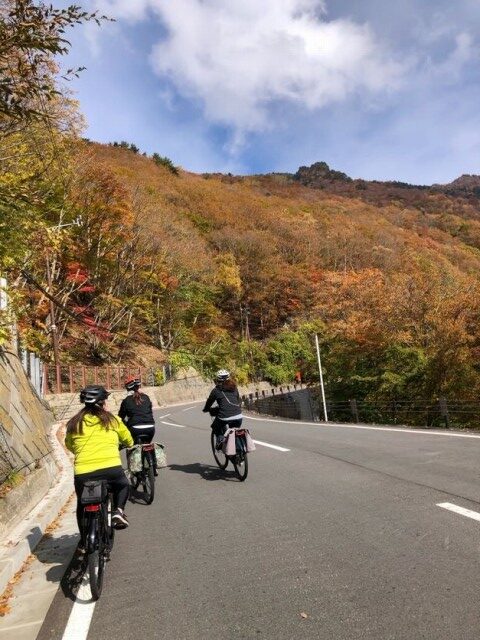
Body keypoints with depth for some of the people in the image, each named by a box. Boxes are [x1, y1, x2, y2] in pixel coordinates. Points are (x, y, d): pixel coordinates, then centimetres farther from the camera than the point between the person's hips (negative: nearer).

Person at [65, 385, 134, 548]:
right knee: (123, 486, 31)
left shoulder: (74, 423, 10)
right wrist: (128, 445, 45)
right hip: (112, 469, -2)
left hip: (83, 473, 2)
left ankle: (84, 541, 35)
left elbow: (69, 445, 26)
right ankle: (118, 511, 8)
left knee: (82, 505, 30)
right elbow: (128, 440, 21)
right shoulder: (112, 419, 8)